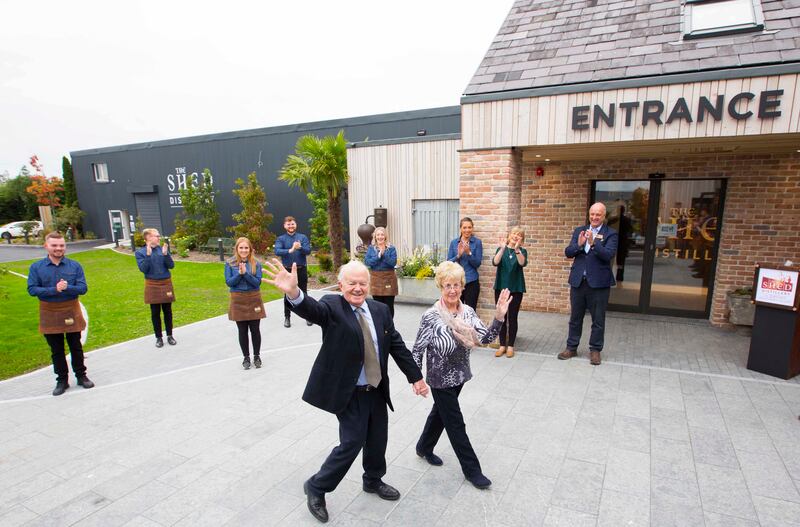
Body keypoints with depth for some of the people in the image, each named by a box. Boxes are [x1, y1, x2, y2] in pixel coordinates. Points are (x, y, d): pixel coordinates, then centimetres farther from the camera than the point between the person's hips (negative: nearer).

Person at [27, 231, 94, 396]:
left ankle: (81, 375, 25)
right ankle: (62, 379, 25)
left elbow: (83, 288, -8)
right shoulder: (36, 267, -4)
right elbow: (32, 289, -10)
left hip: (71, 311, 0)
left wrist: (67, 288, -26)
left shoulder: (74, 265, -4)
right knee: (56, 350, 12)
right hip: (49, 313, 1)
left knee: (76, 347, 11)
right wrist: (54, 290, -23)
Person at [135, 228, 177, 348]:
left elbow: (171, 265, -4)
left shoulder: (163, 249, 0)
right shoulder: (140, 252, -5)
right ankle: (159, 337, 20)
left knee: (167, 311, 9)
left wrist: (165, 254, -18)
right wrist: (148, 255, -22)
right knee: (155, 312, 7)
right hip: (152, 285, -2)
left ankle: (170, 336, 22)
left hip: (166, 284, 2)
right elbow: (143, 269, -14)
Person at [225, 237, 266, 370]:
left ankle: (257, 356, 23)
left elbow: (257, 282, -9)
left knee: (255, 330, 5)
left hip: (254, 299, 0)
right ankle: (246, 357, 22)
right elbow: (229, 282, -6)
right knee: (242, 330, 7)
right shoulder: (230, 263, -1)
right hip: (238, 300, 0)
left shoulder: (255, 263, -3)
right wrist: (239, 273, -21)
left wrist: (245, 273, -22)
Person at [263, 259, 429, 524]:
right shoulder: (332, 307, -14)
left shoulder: (380, 310, 1)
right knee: (352, 443, -3)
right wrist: (293, 292, -59)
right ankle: (316, 487, 22)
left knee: (378, 439, 18)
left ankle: (373, 481, 46)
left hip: (377, 390, 6)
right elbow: (312, 309, -37)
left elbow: (397, 345, 7)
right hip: (349, 393, -6)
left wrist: (415, 377, 8)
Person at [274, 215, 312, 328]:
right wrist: (290, 250, -32)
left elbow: (308, 250, -9)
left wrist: (300, 247, -30)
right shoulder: (281, 239, 2)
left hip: (301, 269, 0)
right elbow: (277, 251, -16)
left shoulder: (303, 237, 4)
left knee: (303, 293, 8)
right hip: (287, 270, 0)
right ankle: (287, 317, 19)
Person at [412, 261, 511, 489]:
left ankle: (424, 447, 48)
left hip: (459, 376, 6)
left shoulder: (468, 311, -6)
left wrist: (499, 317, -26)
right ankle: (472, 470, 25)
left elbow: (485, 338, -12)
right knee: (456, 425, 7)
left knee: (440, 413, 24)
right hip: (440, 380, -6)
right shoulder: (431, 316, -22)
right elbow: (417, 350, -15)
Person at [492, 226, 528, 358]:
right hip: (501, 287, 1)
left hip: (516, 288, -1)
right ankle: (502, 345, 16)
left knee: (512, 317, 3)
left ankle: (510, 346, 14)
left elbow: (523, 263, -21)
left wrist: (517, 249, -36)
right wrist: (503, 248, -29)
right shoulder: (501, 249, 3)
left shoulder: (522, 251, 0)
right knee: (501, 317, 6)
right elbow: (495, 262, -16)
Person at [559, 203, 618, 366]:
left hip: (599, 283, -3)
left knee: (598, 320, 8)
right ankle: (571, 347, 26)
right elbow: (568, 253, 1)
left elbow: (609, 255, -18)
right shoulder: (579, 231, 7)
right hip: (578, 281, 3)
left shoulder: (610, 234, -4)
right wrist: (578, 244, -18)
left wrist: (593, 243, -31)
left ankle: (595, 350, 22)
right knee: (575, 317, 14)